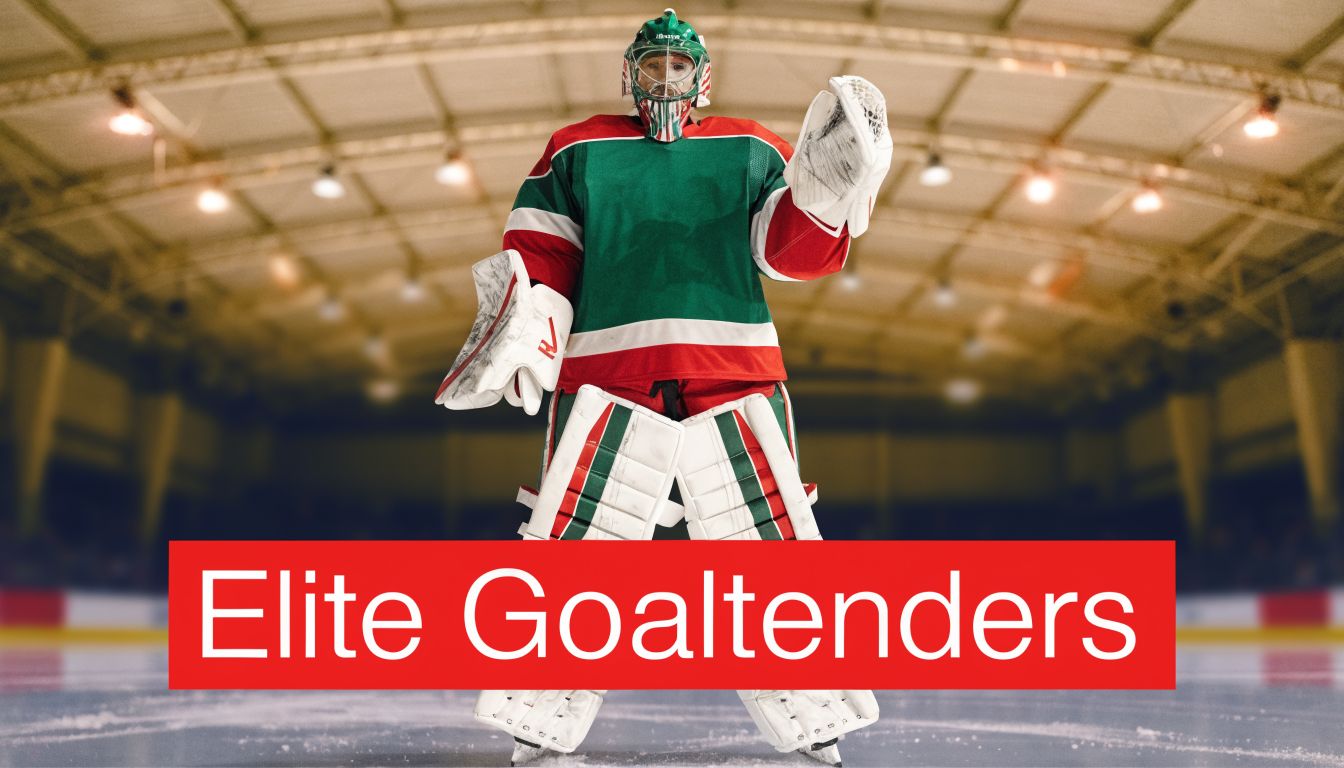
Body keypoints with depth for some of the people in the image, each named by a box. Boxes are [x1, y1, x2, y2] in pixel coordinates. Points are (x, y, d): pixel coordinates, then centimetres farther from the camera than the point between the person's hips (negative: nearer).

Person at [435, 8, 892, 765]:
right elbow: (538, 256, 8)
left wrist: (829, 187, -13)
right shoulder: (577, 150, 14)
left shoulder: (752, 149, 15)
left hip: (736, 377, 1)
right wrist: (523, 323, -11)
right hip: (606, 378, -1)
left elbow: (795, 252, 5)